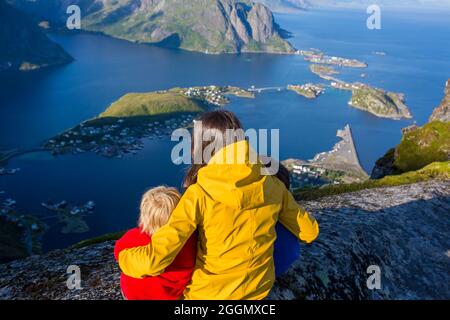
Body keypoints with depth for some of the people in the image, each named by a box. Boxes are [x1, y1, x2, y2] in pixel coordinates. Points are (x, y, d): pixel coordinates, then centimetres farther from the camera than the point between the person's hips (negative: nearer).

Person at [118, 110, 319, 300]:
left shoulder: (199, 195, -25)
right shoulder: (272, 184, -14)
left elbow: (154, 261, -30)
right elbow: (309, 231, 0)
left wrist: (124, 258, -8)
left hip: (211, 294, -3)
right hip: (259, 289, 4)